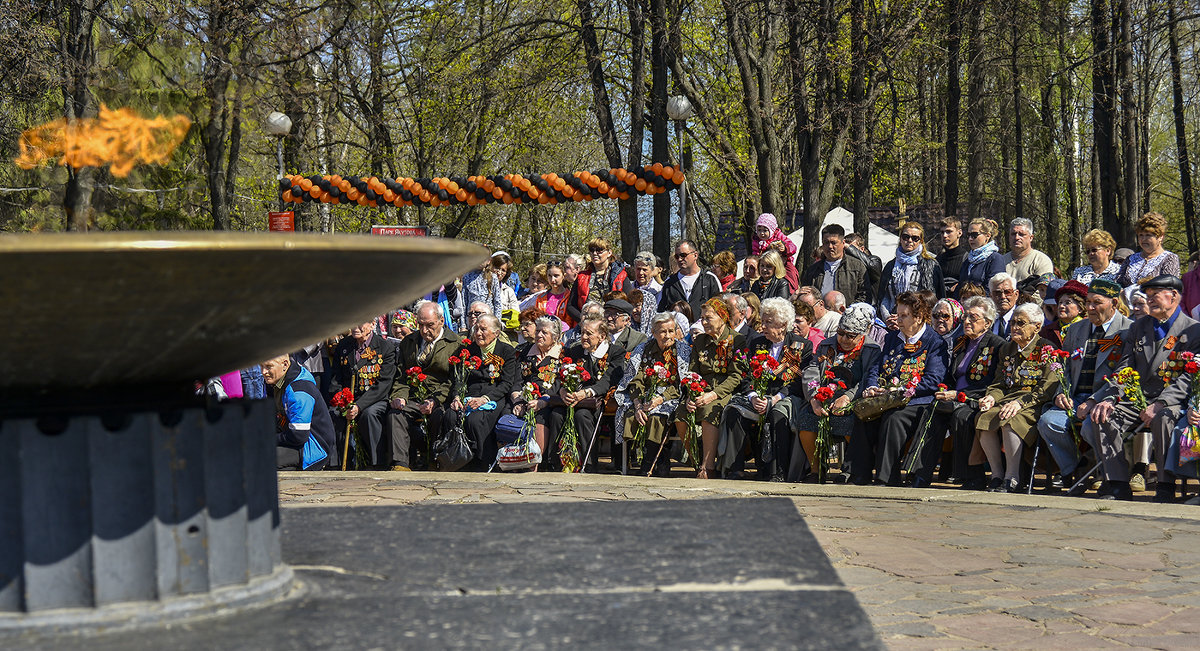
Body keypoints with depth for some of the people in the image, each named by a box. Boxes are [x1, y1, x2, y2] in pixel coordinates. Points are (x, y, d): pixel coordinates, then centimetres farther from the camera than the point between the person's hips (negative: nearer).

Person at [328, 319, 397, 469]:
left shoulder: (385, 347, -4)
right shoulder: (343, 346, 11)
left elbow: (383, 385, -11)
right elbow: (335, 380, 10)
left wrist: (359, 406, -22)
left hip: (377, 402, -3)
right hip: (348, 401, 4)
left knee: (369, 414, -36)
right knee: (334, 415, -27)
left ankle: (378, 464, -24)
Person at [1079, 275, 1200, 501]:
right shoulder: (1138, 327, 18)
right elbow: (1123, 370, 11)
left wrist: (1160, 404, -24)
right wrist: (1107, 400, -9)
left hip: (1172, 401, -5)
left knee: (1162, 419, -38)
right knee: (1101, 417, -22)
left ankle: (1166, 488, -25)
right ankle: (1118, 486, -20)